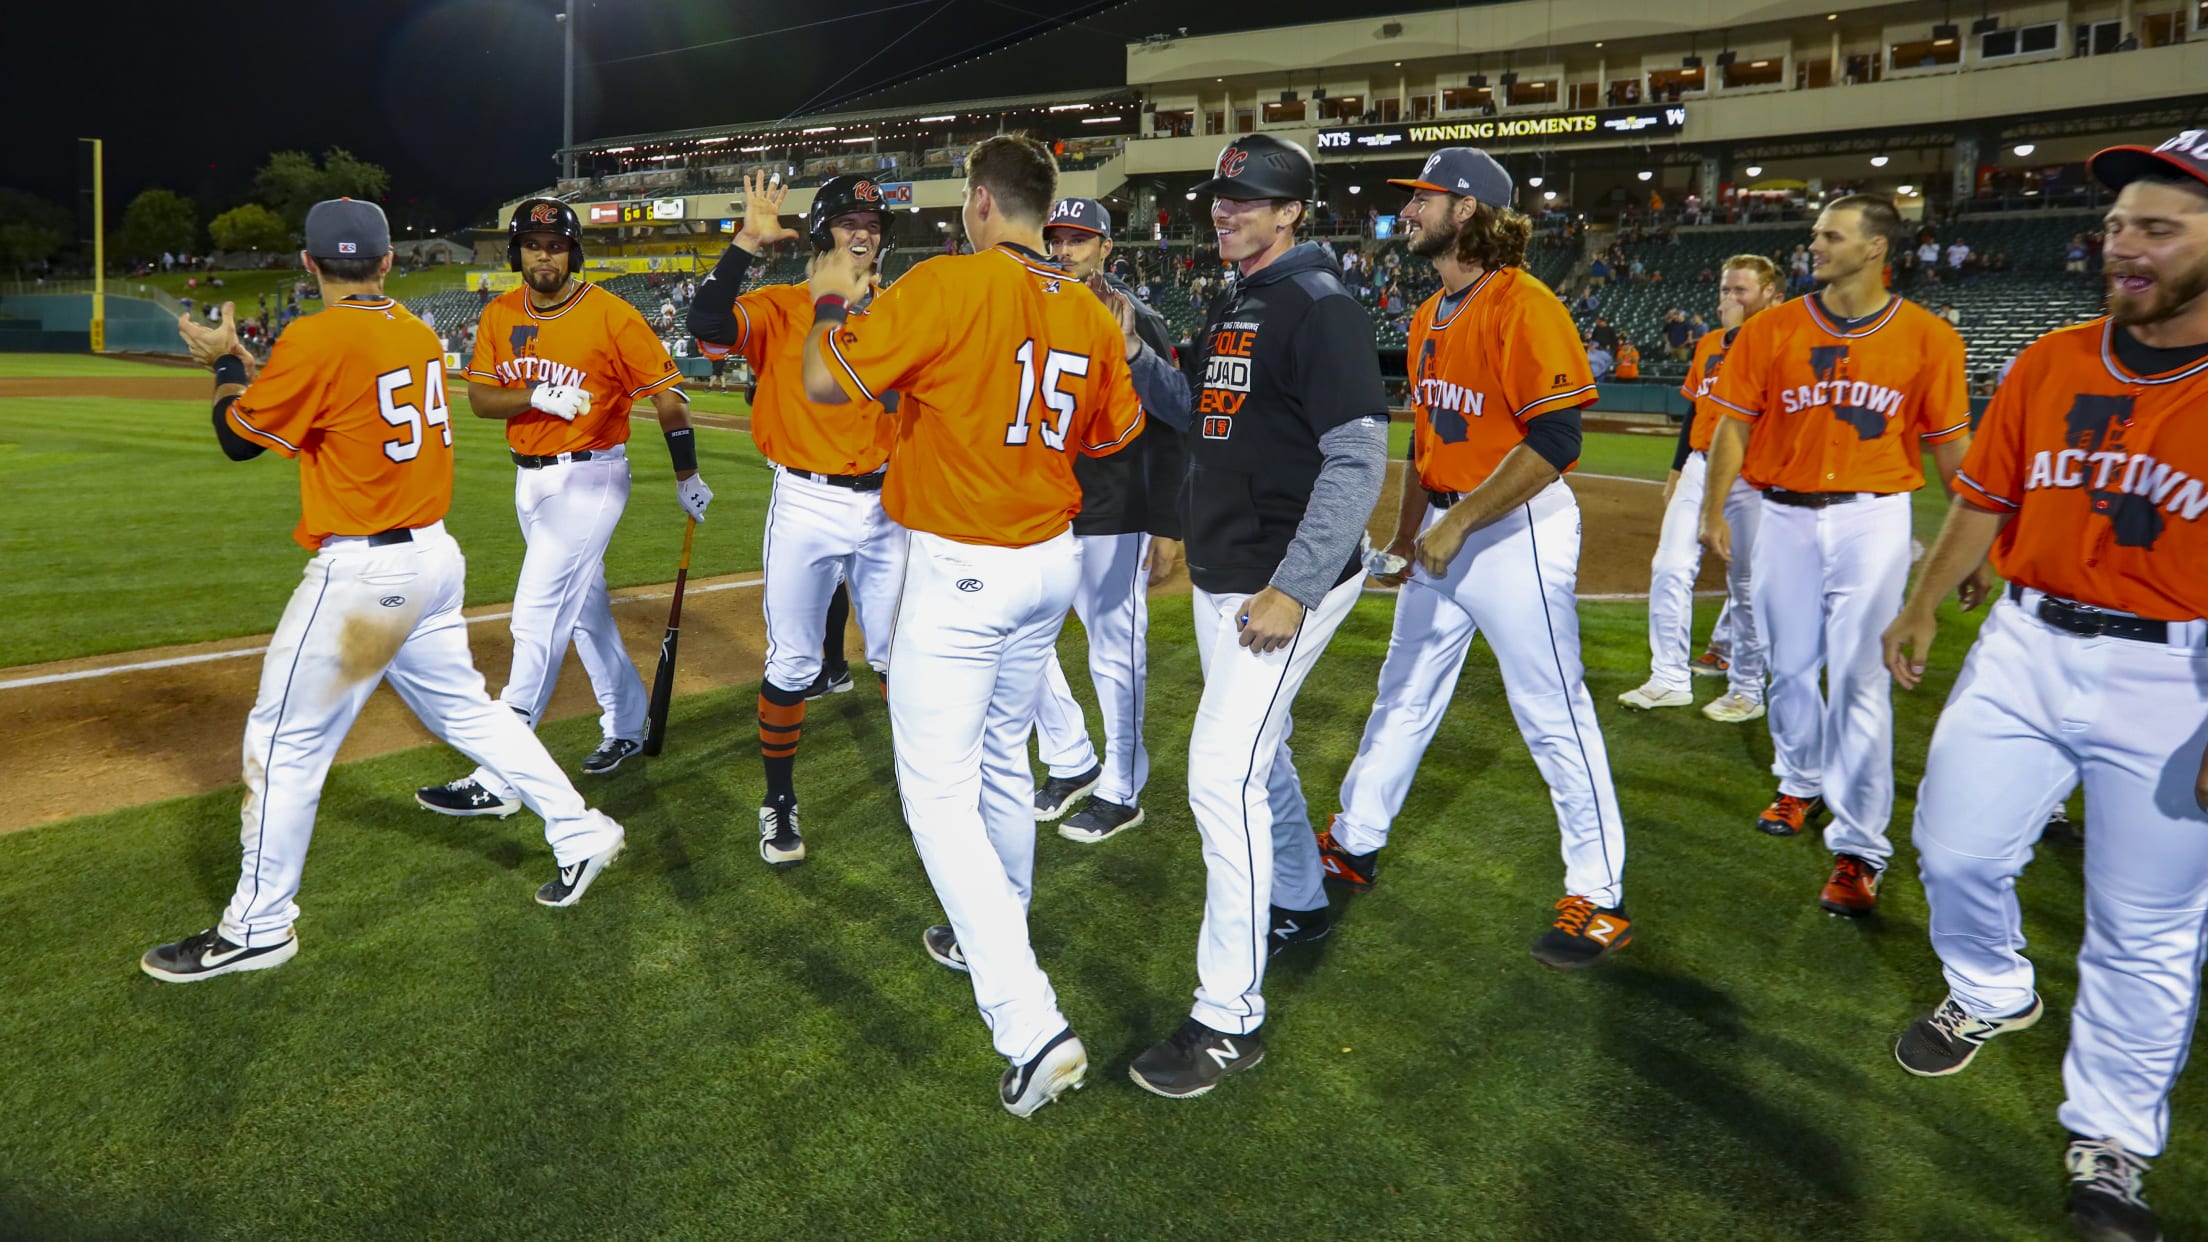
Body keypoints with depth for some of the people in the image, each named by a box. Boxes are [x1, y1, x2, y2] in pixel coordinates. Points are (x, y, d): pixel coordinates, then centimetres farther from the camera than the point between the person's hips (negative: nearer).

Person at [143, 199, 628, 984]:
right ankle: (580, 832, 24)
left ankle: (258, 927, 15)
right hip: (434, 557, 8)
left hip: (361, 572, -8)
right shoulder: (418, 336, 6)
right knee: (463, 707, 20)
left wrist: (225, 364, 13)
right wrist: (243, 365, 22)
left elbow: (239, 439, -3)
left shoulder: (315, 341, -16)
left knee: (285, 741, 4)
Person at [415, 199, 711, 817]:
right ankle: (625, 725, 36)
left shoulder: (610, 315, -13)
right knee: (584, 608, 18)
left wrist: (687, 478, -4)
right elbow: (479, 397, -1)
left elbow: (665, 392, -9)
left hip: (589, 476, -7)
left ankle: (498, 781, -6)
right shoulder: (499, 315, 4)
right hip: (529, 479, 7)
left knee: (537, 620, -10)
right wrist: (538, 396, -21)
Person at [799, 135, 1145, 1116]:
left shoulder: (945, 284, -15)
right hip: (1052, 561, 7)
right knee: (1003, 760, 23)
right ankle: (992, 940, 42)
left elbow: (826, 382, -12)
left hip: (960, 569, -7)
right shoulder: (1090, 312, 3)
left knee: (939, 789, -4)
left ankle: (1030, 1023, -11)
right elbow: (1117, 431, 14)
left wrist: (831, 304, 7)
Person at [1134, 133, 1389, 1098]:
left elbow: (1358, 460, -20)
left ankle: (1229, 1019, -5)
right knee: (1256, 754, 21)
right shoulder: (1228, 309, 15)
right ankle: (1296, 905, 44)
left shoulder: (1321, 308, -14)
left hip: (1286, 583, -9)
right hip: (1220, 580, 9)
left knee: (1222, 775, -13)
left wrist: (1293, 589, -25)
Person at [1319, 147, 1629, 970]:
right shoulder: (1431, 316, 12)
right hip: (1446, 529, 9)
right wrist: (1407, 536, 19)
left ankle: (1599, 897, 12)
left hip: (1518, 530, -9)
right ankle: (1352, 845, 31)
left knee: (1553, 715, -1)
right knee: (1404, 693, 17)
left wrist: (1459, 522, -22)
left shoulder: (1522, 305, -17)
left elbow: (1556, 441, -23)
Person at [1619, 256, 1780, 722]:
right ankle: (1670, 679, 10)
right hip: (1699, 467, 7)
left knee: (1746, 583, -1)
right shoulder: (1707, 344, 16)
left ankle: (1747, 689, 11)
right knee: (1669, 569, 2)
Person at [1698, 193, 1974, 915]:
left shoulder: (1928, 338, 0)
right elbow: (1735, 424, 3)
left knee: (1858, 679, -5)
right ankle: (1802, 783, 37)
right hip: (1785, 516, 2)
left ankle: (1859, 848, 2)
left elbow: (1949, 444, 3)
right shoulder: (1772, 330, 2)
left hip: (1872, 518, -2)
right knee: (1788, 666, 12)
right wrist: (1713, 511, -4)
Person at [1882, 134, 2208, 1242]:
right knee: (1956, 851, 11)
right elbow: (1986, 498, 13)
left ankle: (2109, 1144, 23)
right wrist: (1924, 604, 9)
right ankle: (1990, 995, 42)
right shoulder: (2052, 362, 4)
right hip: (2026, 645, 5)